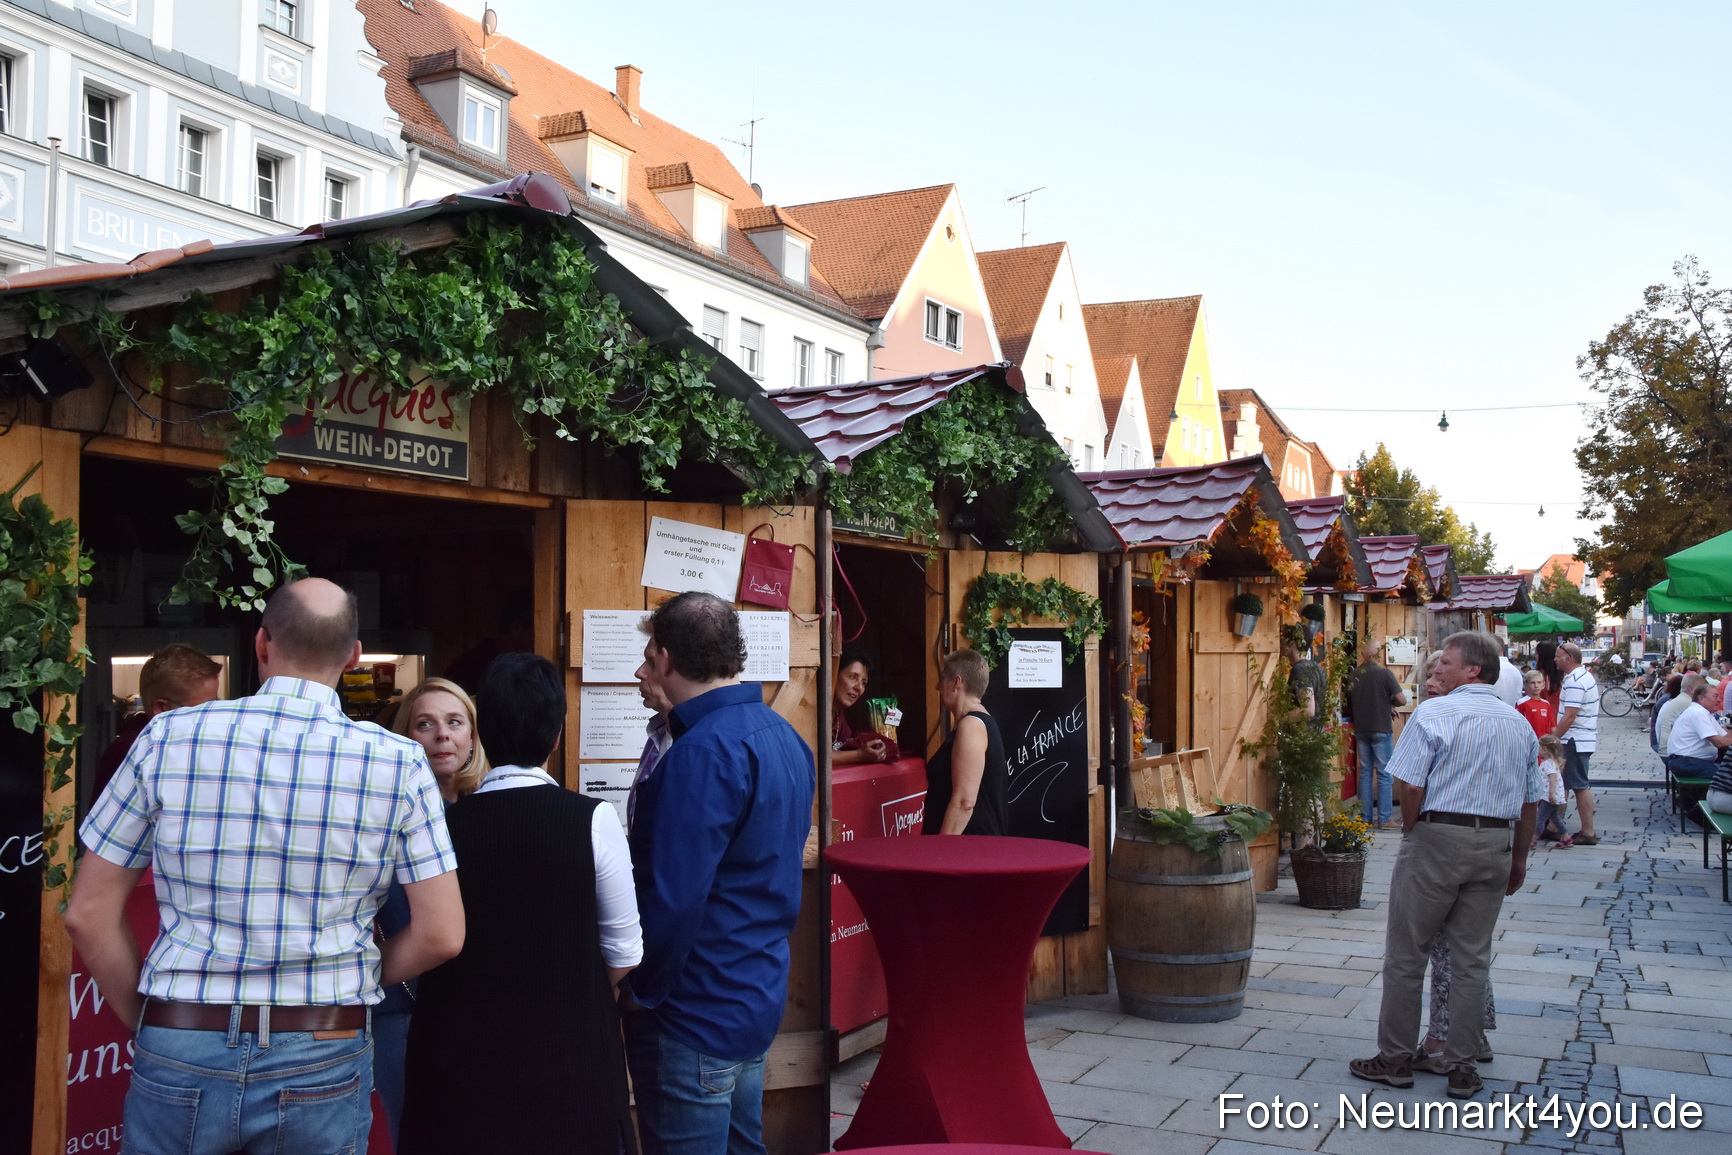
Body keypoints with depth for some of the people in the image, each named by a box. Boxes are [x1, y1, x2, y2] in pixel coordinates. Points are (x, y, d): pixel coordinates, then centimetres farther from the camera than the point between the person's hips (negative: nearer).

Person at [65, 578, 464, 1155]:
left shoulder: (167, 739, -3)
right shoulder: (398, 763, -7)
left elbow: (89, 913, 1)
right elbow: (441, 935, -7)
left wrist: (144, 1021, 13)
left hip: (178, 1049, 1)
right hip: (321, 1063, -1)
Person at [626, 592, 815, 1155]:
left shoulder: (705, 750, -23)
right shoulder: (783, 735, 7)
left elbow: (676, 895, -25)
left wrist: (642, 992, -13)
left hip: (697, 1014, -9)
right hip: (760, 995, 9)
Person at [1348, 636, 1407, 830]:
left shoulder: (1353, 675, 1)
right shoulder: (1384, 673, -12)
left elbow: (1348, 703, 10)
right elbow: (1402, 700, -13)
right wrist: (1391, 701, 6)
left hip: (1360, 729, 4)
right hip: (1381, 729, -4)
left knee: (1365, 773, 10)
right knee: (1384, 774, 0)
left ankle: (1366, 817, 12)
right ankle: (1384, 819, -1)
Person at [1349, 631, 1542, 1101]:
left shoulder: (1434, 713, -10)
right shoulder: (1519, 724, 10)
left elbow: (1413, 788, -14)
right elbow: (1530, 802, 12)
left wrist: (1412, 832, 3)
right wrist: (1519, 860, 20)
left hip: (1437, 838, -5)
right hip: (1494, 846, 6)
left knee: (1406, 955, 5)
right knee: (1472, 960, 10)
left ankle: (1395, 1058, 12)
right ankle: (1462, 1069, 14)